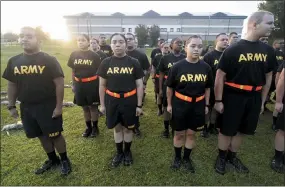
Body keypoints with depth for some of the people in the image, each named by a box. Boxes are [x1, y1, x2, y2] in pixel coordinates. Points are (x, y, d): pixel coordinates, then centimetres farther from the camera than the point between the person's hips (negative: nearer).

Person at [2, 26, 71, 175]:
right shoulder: (14, 61, 5)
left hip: (48, 106, -5)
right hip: (26, 107, 5)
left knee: (55, 135, 5)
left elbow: (59, 83, -12)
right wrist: (11, 106, 8)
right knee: (42, 135, 16)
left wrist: (58, 106, -14)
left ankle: (64, 160, 27)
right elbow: (12, 85, 12)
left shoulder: (49, 60, -10)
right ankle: (52, 160, 36)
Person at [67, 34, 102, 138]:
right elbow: (73, 71, 9)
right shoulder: (74, 55, 3)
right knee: (84, 107, 14)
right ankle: (88, 127, 30)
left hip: (92, 84, -3)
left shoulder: (94, 55, -6)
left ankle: (95, 127, 24)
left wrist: (100, 85, -5)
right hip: (79, 85, 4)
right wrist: (73, 84, 9)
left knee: (93, 106, 7)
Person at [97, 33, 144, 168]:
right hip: (112, 101, 1)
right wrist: (102, 104, 4)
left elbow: (139, 85, -3)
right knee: (117, 127, 15)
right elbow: (102, 85, 4)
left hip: (129, 101, -1)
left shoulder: (134, 63, -5)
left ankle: (127, 152, 37)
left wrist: (139, 105, -5)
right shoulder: (106, 63, -1)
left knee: (128, 127, 14)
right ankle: (119, 152, 37)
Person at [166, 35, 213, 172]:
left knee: (191, 133, 14)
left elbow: (207, 88, 9)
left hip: (198, 106, 3)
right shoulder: (177, 66, -9)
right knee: (179, 134, 11)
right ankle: (177, 158, 33)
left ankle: (186, 158, 35)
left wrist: (206, 105, 10)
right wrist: (169, 104, 2)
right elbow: (170, 87, -1)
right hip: (180, 105, -2)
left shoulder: (206, 67, -1)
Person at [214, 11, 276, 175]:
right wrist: (218, 101, -12)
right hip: (233, 97, -5)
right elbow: (220, 76, -12)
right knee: (227, 130, 7)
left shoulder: (268, 51, 5)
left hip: (254, 98, 5)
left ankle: (232, 156, 37)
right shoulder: (233, 50, -12)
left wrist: (262, 101, 12)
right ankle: (221, 157, 29)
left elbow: (268, 76, 12)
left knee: (241, 130, 17)